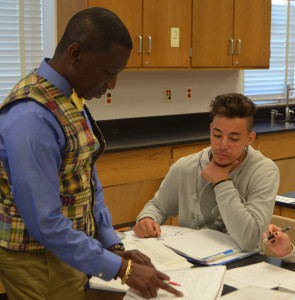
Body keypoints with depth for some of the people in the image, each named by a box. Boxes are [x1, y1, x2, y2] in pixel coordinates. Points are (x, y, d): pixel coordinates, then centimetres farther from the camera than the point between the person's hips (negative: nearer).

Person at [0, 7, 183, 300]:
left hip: (72, 251, 8)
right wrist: (122, 269, -20)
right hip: (41, 263, -8)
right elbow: (46, 224, -25)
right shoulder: (31, 117, -25)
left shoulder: (72, 100, 3)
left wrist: (114, 247, 2)